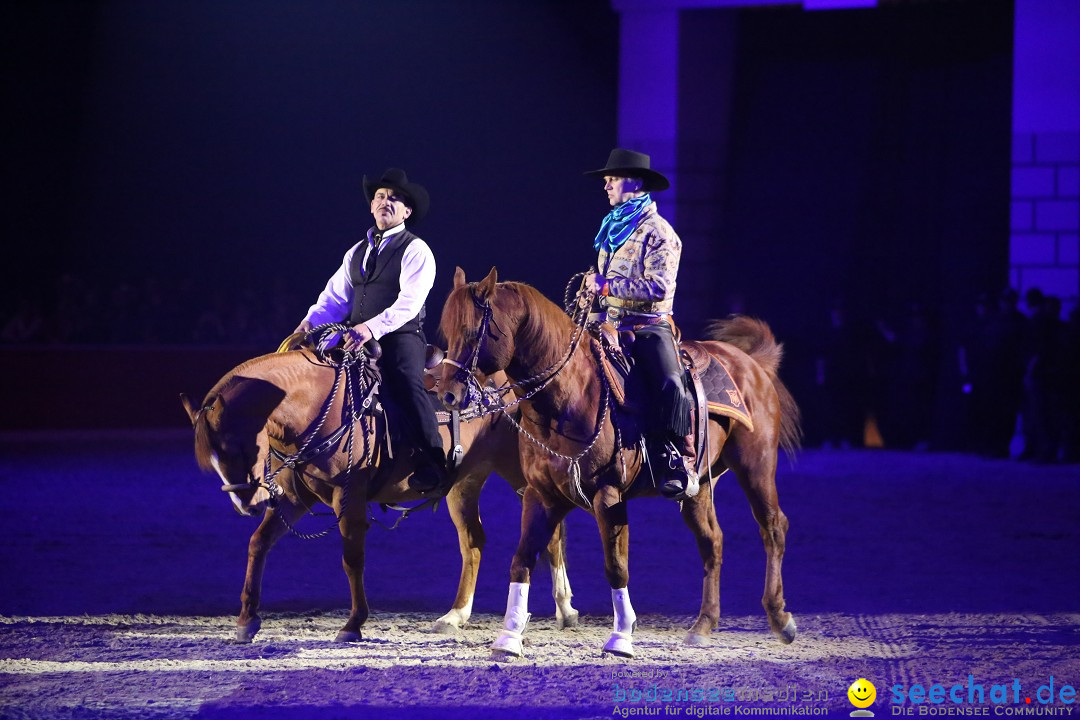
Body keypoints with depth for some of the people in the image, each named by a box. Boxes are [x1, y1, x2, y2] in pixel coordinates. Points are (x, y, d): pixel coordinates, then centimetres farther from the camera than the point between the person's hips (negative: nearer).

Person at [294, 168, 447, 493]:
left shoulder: (415, 250, 0)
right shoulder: (357, 252, 23)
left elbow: (409, 302, -14)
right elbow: (335, 296, 19)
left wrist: (372, 328, -28)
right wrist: (311, 322, -2)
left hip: (400, 336, -7)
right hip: (357, 339, 7)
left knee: (407, 384, -32)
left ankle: (431, 464, -35)